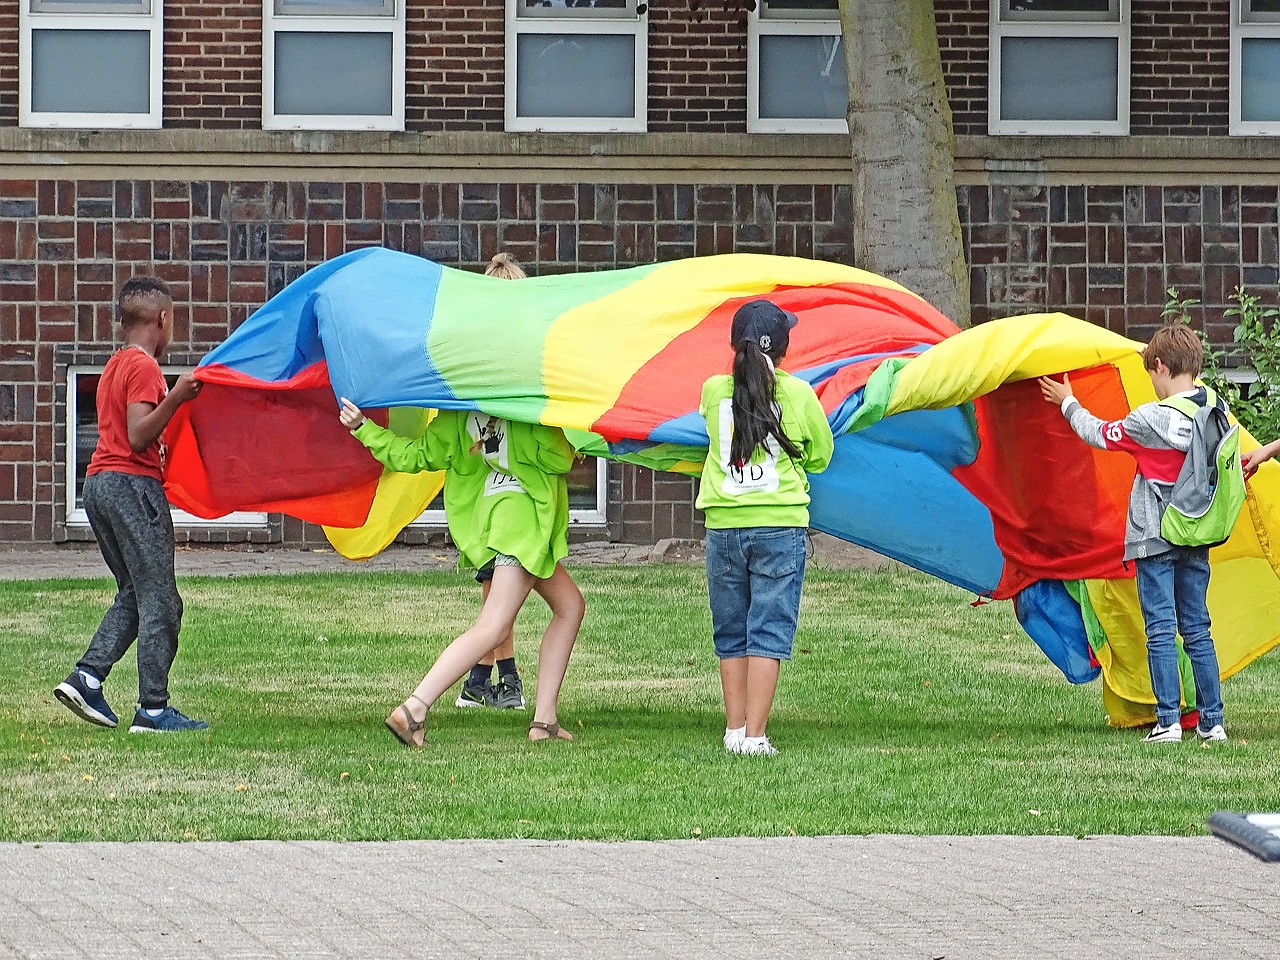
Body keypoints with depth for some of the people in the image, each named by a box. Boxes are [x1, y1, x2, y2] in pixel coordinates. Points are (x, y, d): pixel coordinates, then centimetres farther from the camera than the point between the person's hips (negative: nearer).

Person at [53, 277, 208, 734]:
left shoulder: (114, 366, 18)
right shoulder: (145, 368, -10)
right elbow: (138, 437, -18)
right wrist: (175, 398, -26)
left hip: (99, 485, 10)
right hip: (133, 484, -10)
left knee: (133, 594, 16)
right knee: (159, 601, -6)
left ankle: (86, 678, 3)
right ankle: (153, 709, -7)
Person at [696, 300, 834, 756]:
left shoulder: (714, 392, 0)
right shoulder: (798, 394, -3)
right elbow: (820, 457, 8)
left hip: (724, 526, 2)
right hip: (780, 529, -2)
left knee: (731, 636, 13)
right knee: (768, 633, 0)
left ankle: (734, 730, 14)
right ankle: (754, 735, -7)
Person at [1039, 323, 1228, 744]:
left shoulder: (1150, 420, -15)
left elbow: (1100, 435, 0)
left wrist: (1069, 403, 15)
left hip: (1155, 539, -5)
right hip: (1197, 539, 5)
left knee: (1161, 630, -2)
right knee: (1197, 629, 10)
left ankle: (1168, 721, -6)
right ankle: (1212, 721, 9)